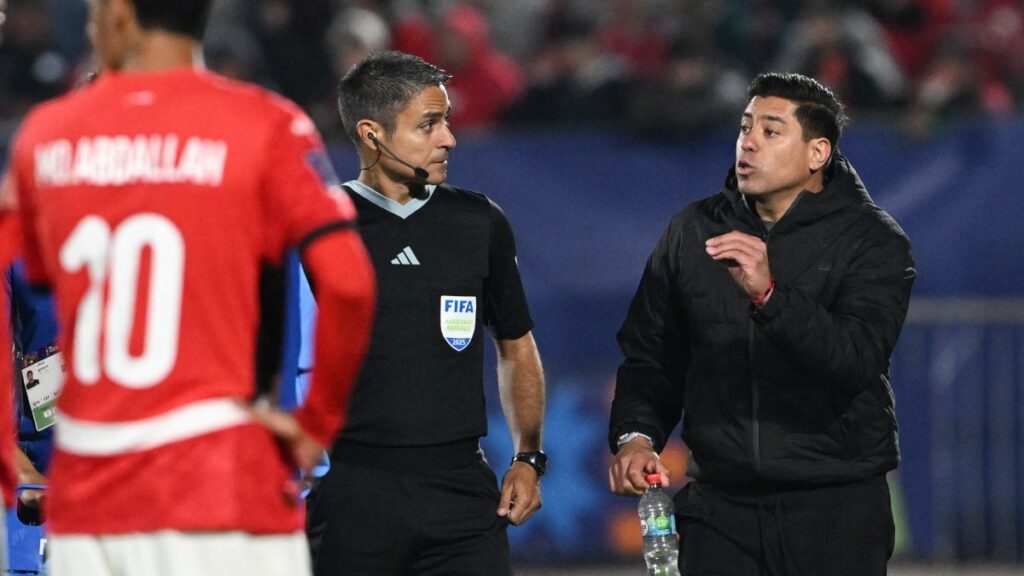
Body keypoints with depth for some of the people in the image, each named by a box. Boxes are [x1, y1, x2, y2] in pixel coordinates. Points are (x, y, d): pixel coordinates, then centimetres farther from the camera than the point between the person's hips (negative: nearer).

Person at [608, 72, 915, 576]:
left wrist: (769, 294, -34)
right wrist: (636, 435, -7)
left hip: (836, 509, -3)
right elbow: (650, 354, 12)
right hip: (721, 505, 3)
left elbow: (857, 360, -21)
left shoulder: (872, 242, -5)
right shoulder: (693, 232, 8)